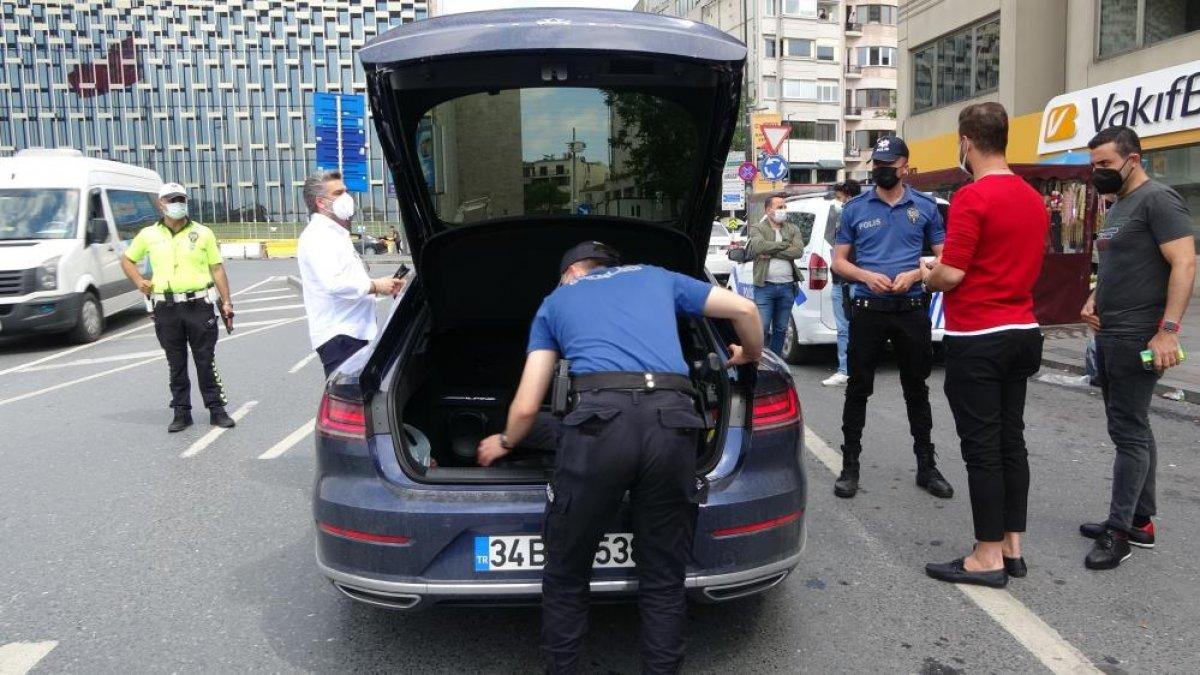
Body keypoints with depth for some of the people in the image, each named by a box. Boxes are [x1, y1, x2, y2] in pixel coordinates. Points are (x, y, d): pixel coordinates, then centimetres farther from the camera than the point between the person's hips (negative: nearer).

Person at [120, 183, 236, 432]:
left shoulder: (203, 233, 4)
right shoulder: (148, 235, 8)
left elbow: (217, 269, 4)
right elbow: (127, 260, 23)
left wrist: (226, 302, -2)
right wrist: (139, 281, 5)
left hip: (199, 306, -2)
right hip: (166, 309, 2)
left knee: (206, 361, 1)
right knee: (176, 364, 9)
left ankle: (217, 409, 9)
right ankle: (181, 412, 17)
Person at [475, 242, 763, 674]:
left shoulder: (555, 301, 26)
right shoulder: (656, 276, 31)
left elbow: (526, 407, 20)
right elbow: (745, 309, 28)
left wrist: (504, 443, 41)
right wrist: (751, 356, 48)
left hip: (601, 417, -2)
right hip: (673, 420, 2)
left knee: (566, 579, 17)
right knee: (664, 580, 18)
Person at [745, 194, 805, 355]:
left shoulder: (793, 229, 11)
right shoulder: (757, 228, 3)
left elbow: (798, 250, -6)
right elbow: (758, 246, -18)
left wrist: (771, 252, -12)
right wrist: (784, 244, -9)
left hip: (787, 286, 4)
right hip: (765, 286, -4)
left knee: (781, 329, 11)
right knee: (762, 329, -6)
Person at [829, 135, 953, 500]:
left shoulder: (925, 206, 6)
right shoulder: (855, 208, 5)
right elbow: (839, 260, 6)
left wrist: (913, 274, -12)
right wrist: (867, 276, -14)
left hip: (912, 309, 1)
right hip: (867, 309, 0)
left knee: (917, 389, 10)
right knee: (858, 390, 4)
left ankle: (926, 466, 21)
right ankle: (850, 466, 13)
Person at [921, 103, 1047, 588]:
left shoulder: (972, 197, -16)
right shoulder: (1034, 199, 11)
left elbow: (951, 273, -20)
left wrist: (928, 277, 3)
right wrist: (942, 271, 20)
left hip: (978, 339, -8)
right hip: (1022, 332, 8)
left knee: (982, 448, -1)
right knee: (1011, 441, 13)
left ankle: (988, 557, 7)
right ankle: (1012, 547, 22)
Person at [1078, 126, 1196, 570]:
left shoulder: (1157, 199, -11)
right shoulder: (1117, 207, 18)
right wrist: (1093, 300, 9)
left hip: (1137, 339, -10)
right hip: (1109, 335, 10)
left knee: (1128, 430, -6)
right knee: (1133, 429, 13)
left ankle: (1119, 532, 1)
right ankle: (1141, 522, 22)